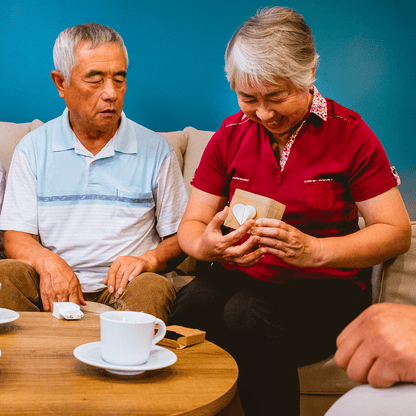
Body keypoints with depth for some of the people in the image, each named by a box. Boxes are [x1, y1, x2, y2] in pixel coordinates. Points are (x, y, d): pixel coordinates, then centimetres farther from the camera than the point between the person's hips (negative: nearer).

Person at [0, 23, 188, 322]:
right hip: (52, 287, 1)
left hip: (121, 287, -1)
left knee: (152, 288, -34)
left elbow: (180, 236, 10)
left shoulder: (156, 151, 8)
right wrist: (47, 261, -17)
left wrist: (150, 258, -13)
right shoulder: (33, 149, 10)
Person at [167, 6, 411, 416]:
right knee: (190, 304, -31)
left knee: (246, 314, -34)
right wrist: (205, 245, -19)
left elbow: (396, 232, -4)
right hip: (238, 279, 3)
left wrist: (316, 251, -21)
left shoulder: (349, 133, -2)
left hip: (324, 289, -2)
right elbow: (190, 224, 8)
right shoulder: (230, 135, 8)